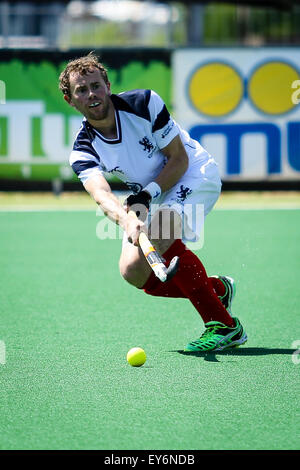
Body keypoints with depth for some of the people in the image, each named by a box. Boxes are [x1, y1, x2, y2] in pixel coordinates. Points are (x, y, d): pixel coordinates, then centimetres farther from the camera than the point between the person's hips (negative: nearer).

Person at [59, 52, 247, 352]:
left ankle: (224, 326, -26)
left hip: (194, 174, -5)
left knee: (159, 236, -31)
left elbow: (179, 158, -16)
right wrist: (127, 220, -54)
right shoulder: (83, 151, -14)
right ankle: (218, 289, 11)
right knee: (134, 272, -11)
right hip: (150, 197, 5)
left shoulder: (144, 103, -21)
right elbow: (101, 194, -33)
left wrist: (148, 193, -30)